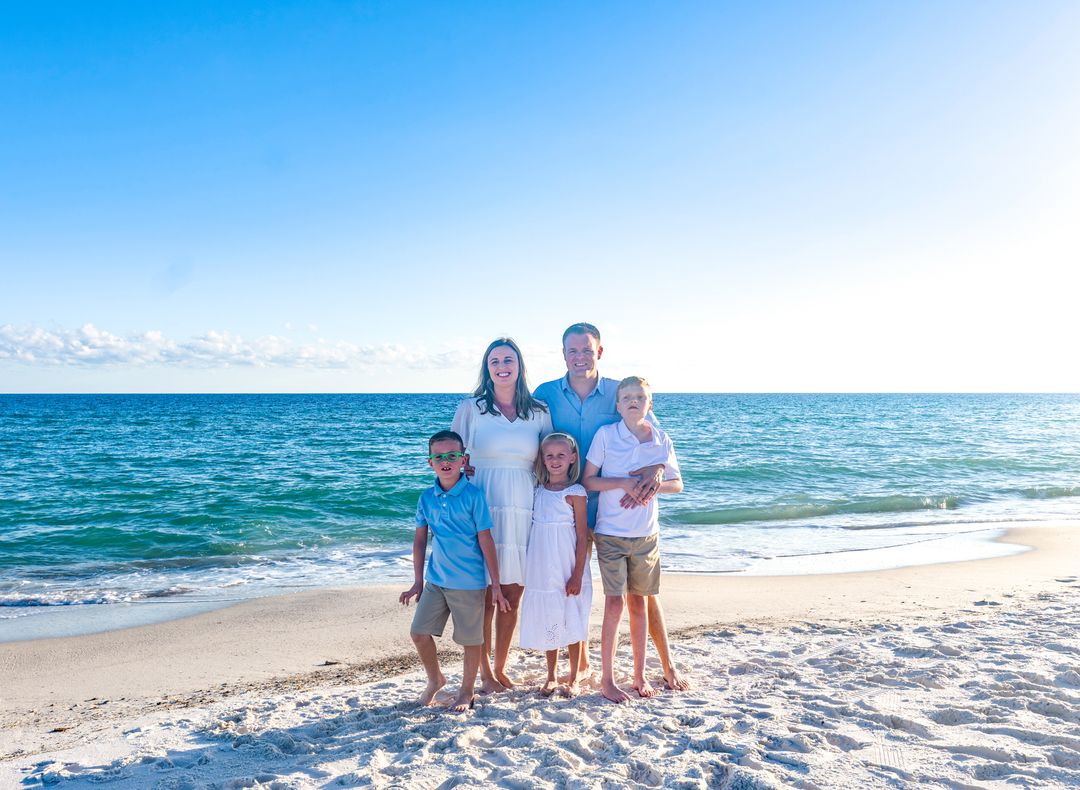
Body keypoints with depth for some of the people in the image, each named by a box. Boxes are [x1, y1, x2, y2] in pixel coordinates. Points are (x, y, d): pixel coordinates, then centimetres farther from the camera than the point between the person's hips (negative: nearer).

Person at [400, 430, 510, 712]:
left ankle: (467, 691, 31)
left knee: (471, 639, 8)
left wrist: (496, 585, -8)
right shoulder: (427, 497, 1)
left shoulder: (473, 495, -12)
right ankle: (435, 679, 32)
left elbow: (486, 540, -10)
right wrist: (418, 582, 10)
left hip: (469, 583, -4)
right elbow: (420, 539, 10)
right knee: (419, 633, 5)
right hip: (435, 580, 4)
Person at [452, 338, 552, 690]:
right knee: (485, 595, 3)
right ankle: (485, 671, 20)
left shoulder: (539, 412, 8)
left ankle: (501, 668, 25)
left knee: (512, 595, 8)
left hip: (523, 512, 2)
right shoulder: (470, 408, 2)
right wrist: (466, 471, -9)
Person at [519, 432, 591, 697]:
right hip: (542, 571, 5)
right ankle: (551, 677, 28)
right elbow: (533, 529, 11)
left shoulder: (575, 493, -9)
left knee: (572, 624, 7)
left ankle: (573, 679, 21)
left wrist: (577, 575, -13)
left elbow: (582, 536, -9)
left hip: (567, 571, -4)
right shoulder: (538, 491, 6)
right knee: (548, 623, 14)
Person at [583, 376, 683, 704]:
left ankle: (640, 676, 23)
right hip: (611, 532, -3)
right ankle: (607, 679, 8)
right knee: (614, 603, -4)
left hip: (646, 534, 3)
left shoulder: (661, 439, 0)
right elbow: (588, 480, -6)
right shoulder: (606, 434, -7)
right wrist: (623, 482, -20)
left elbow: (677, 483, 7)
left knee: (638, 602, 11)